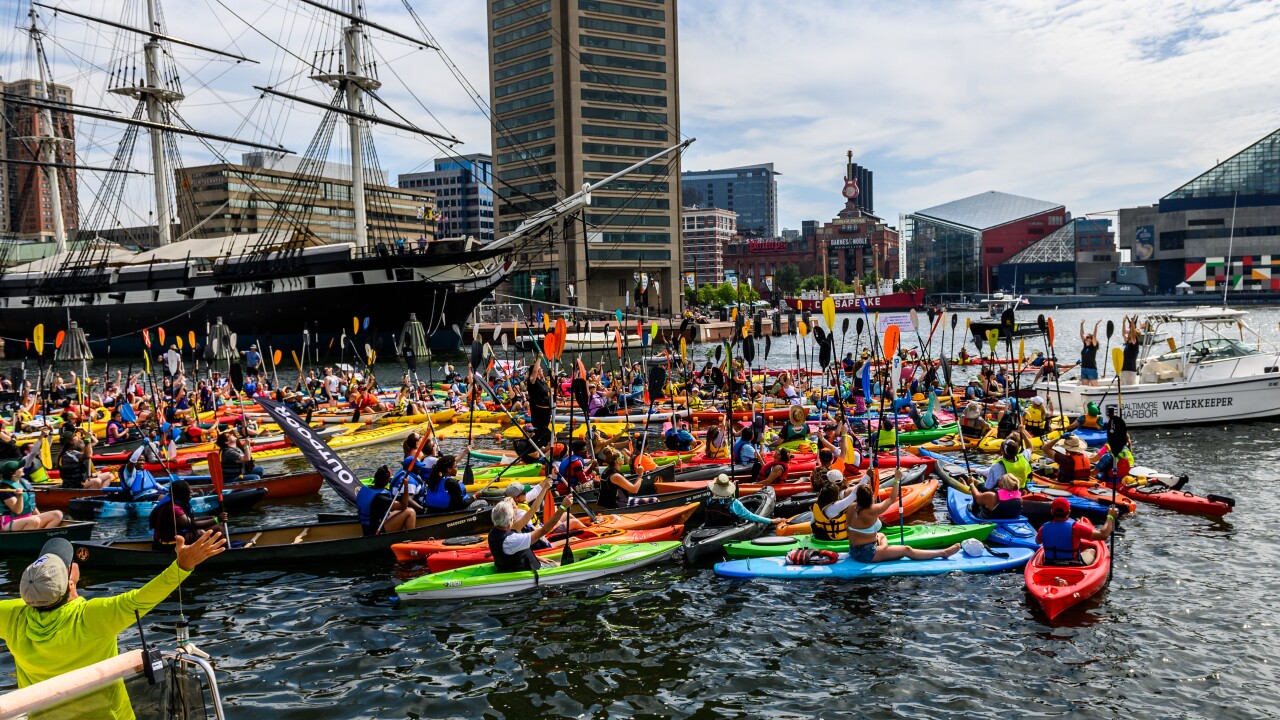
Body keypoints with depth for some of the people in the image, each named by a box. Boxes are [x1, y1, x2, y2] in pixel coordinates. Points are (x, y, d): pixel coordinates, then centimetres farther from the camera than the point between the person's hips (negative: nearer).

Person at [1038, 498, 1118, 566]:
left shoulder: (1044, 528, -15)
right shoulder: (1074, 527, -26)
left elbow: (1038, 541, 8)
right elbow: (1103, 535, -20)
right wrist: (1110, 516, -6)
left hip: (1049, 566, 2)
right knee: (1091, 551, 26)